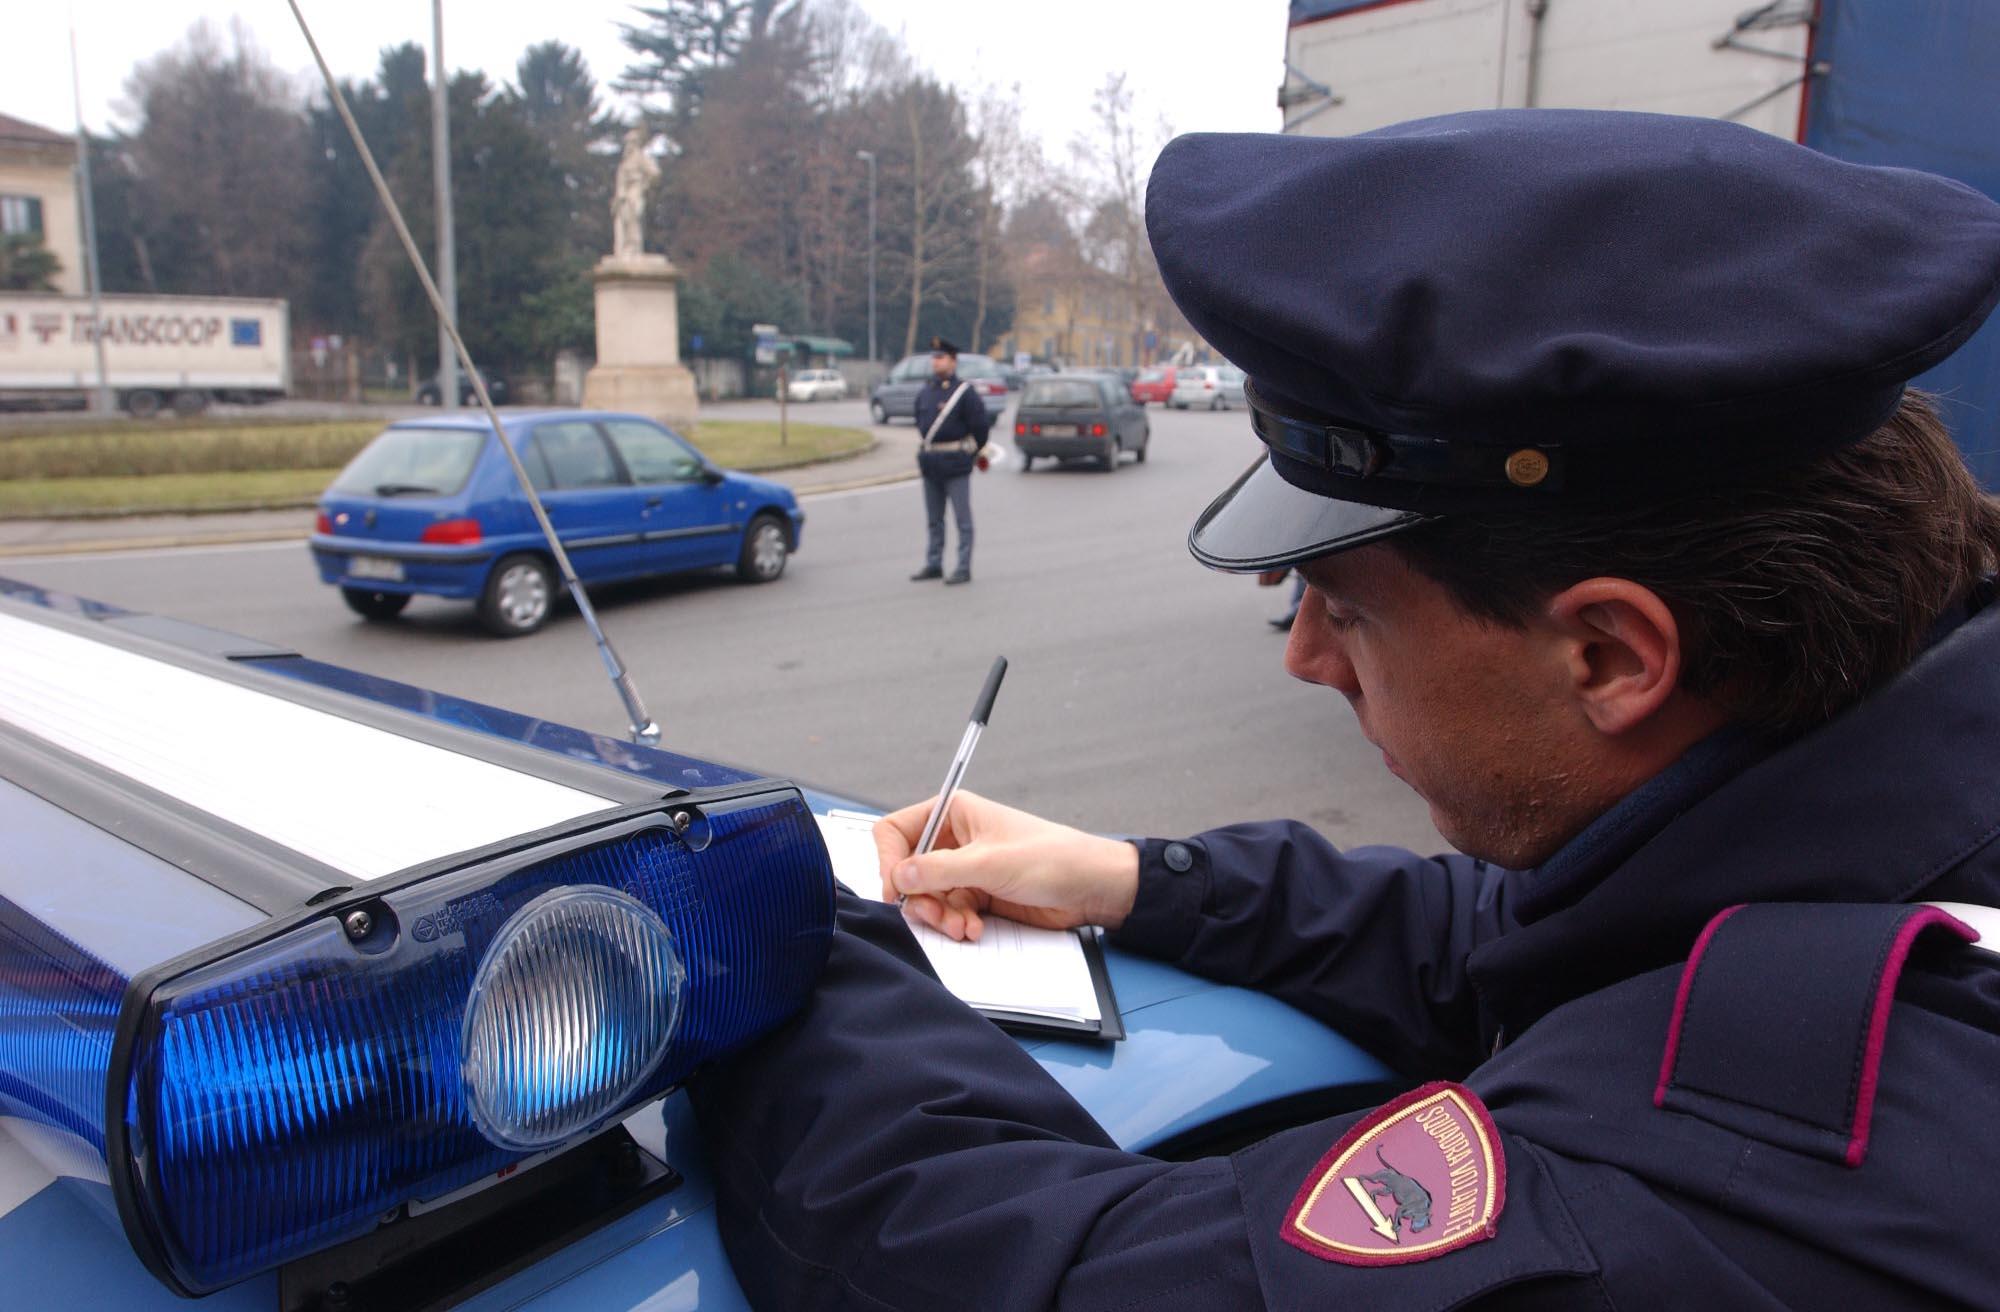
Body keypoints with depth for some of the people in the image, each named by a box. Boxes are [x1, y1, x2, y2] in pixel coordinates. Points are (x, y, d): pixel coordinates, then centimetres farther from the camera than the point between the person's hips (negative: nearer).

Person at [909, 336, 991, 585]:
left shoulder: (965, 391, -8)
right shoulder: (925, 392, 11)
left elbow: (981, 424, -8)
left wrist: (972, 452, 2)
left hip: (955, 464, -7)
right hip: (930, 463, 7)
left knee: (962, 519, -1)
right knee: (934, 520, 14)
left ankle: (963, 569, 2)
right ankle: (933, 565, 23)